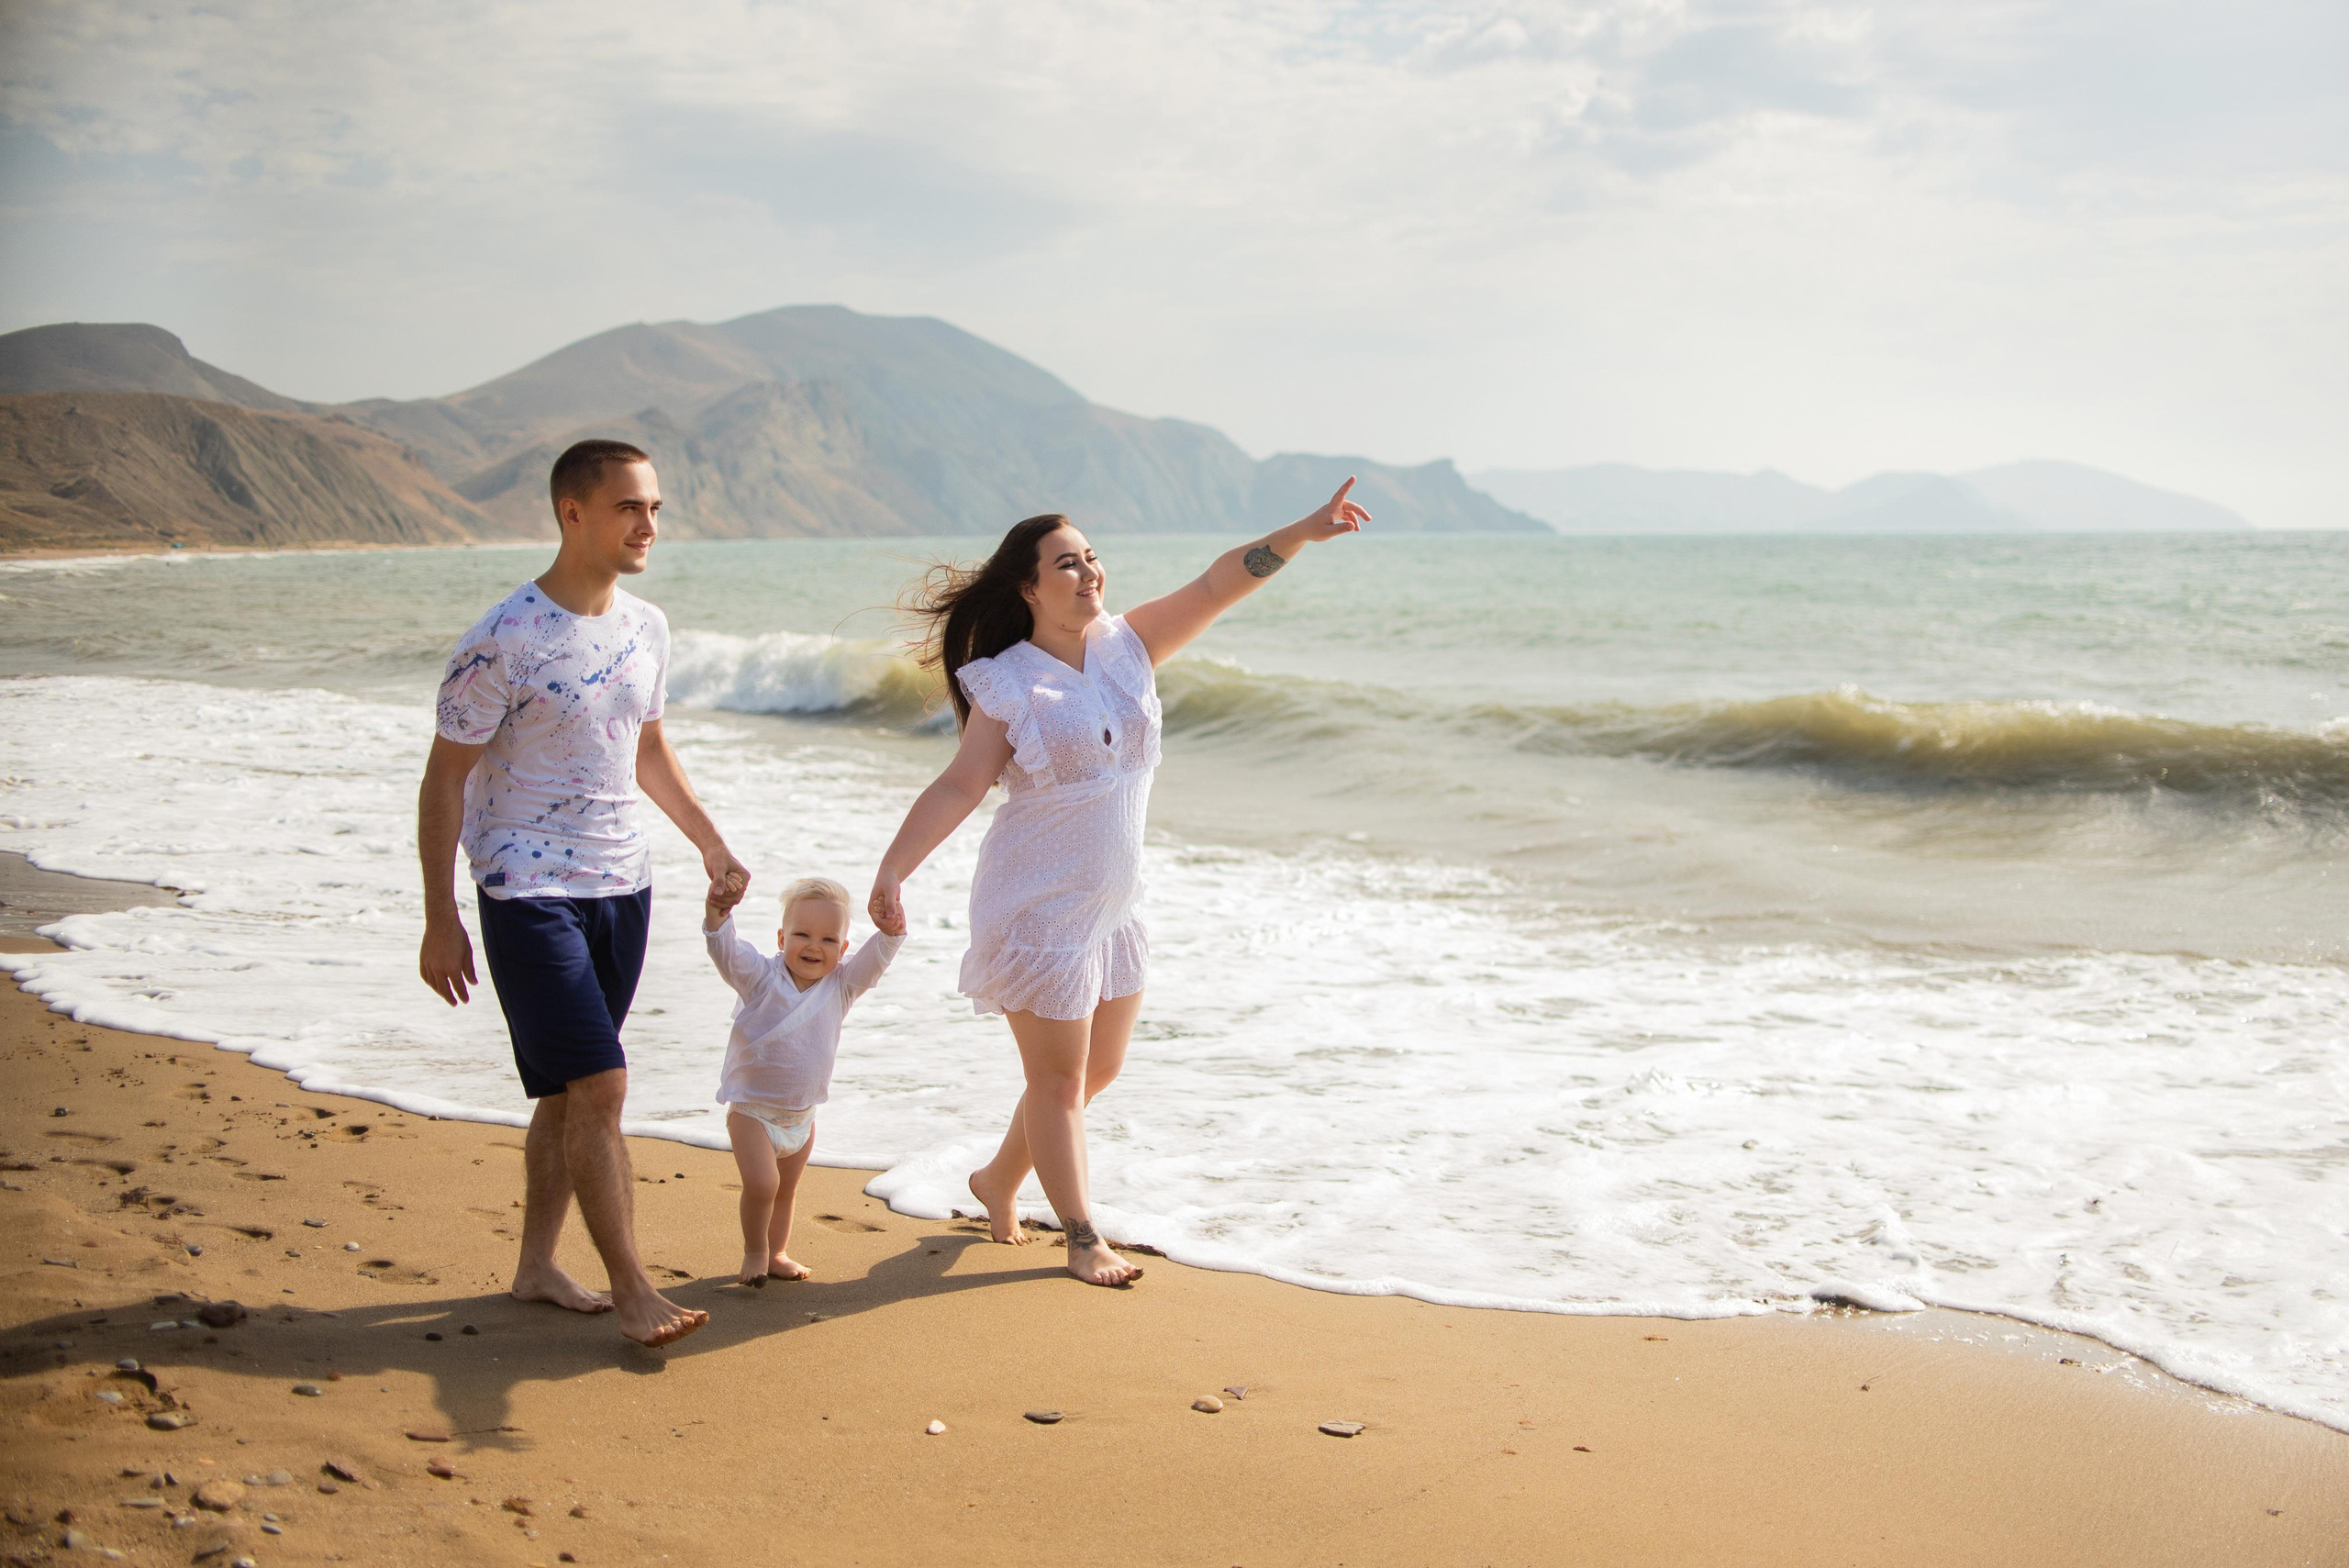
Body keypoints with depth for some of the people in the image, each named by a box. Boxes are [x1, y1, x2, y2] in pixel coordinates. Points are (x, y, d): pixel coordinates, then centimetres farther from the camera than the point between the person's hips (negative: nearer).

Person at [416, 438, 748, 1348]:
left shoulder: (646, 629, 6)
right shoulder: (503, 642, -15)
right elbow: (444, 781, -10)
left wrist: (711, 845, 15)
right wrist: (441, 922, -11)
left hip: (622, 888, 7)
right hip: (530, 893, -7)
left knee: (568, 1092, 13)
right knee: (599, 1086, -11)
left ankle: (536, 1266, 25)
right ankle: (631, 1290, -2)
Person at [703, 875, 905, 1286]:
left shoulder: (841, 985, -4)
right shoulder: (761, 975, -13)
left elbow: (878, 954, -15)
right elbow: (726, 949, -28)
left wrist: (891, 923, -35)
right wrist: (717, 914, -48)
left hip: (802, 1113, 4)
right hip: (752, 1109, -4)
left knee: (787, 1190, 18)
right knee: (762, 1184, -17)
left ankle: (776, 1252, 37)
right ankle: (755, 1252, 6)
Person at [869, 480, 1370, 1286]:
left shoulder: (1129, 645, 1)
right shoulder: (1005, 683, -12)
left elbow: (1216, 586, -6)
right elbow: (959, 786, -17)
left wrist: (1304, 531, -16)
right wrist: (892, 869, -28)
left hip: (1113, 905, 7)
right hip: (1038, 907, -6)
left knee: (1098, 1070, 18)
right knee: (1058, 1076, 3)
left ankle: (998, 1180, 38)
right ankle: (1082, 1236, 18)